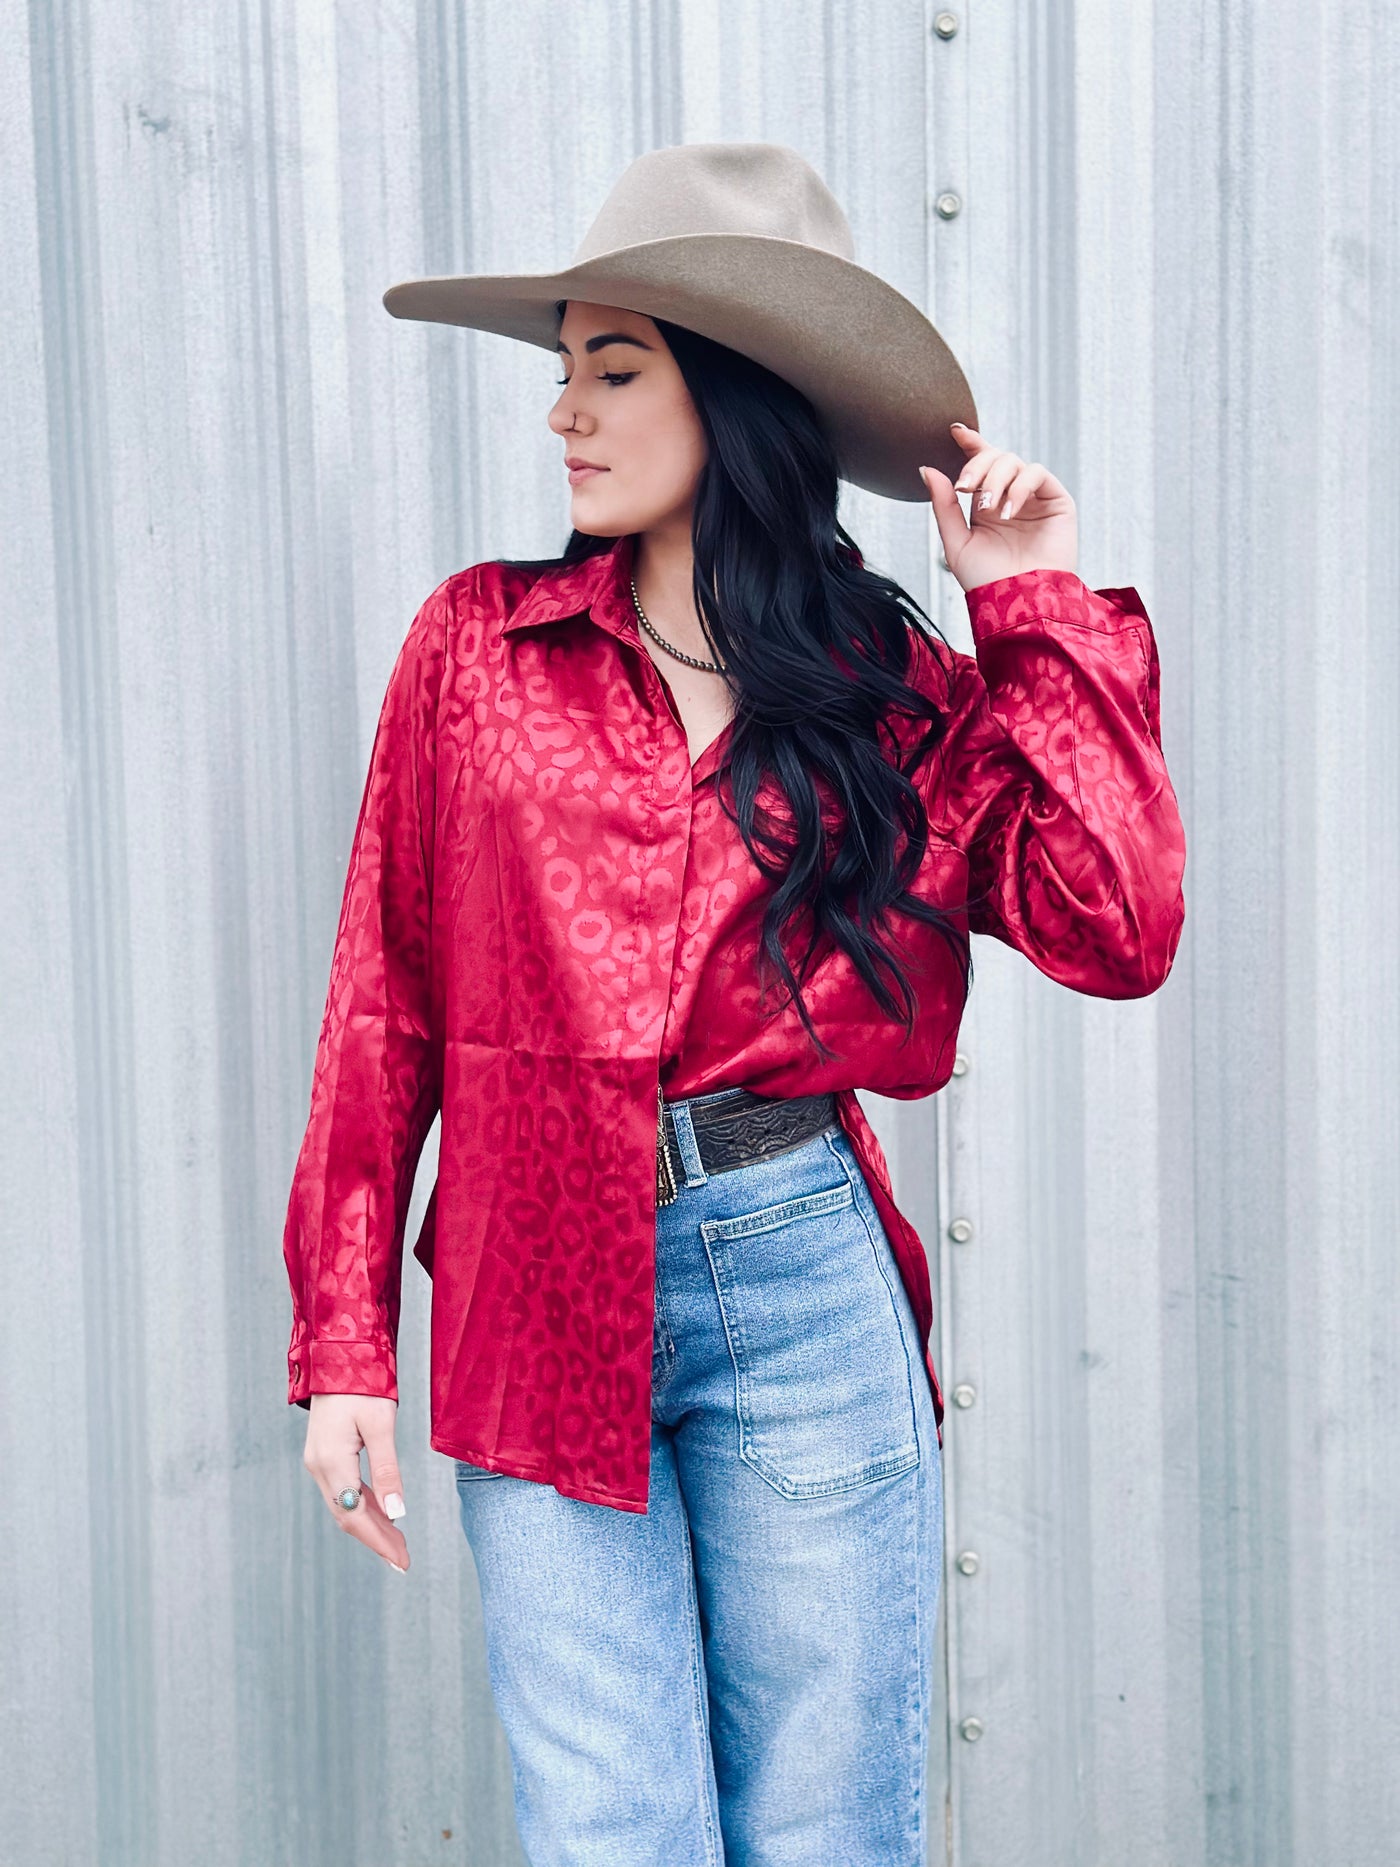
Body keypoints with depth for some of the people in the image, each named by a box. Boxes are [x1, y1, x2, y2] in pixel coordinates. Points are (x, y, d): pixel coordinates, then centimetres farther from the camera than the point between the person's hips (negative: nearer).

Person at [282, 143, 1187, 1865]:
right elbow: (385, 1000, 3)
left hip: (807, 1289, 1)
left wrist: (1036, 611, -3)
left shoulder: (901, 690, 5)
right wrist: (343, 1347, 0)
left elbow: (1118, 930, -8)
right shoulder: (479, 642, 5)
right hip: (541, 1314, 0)